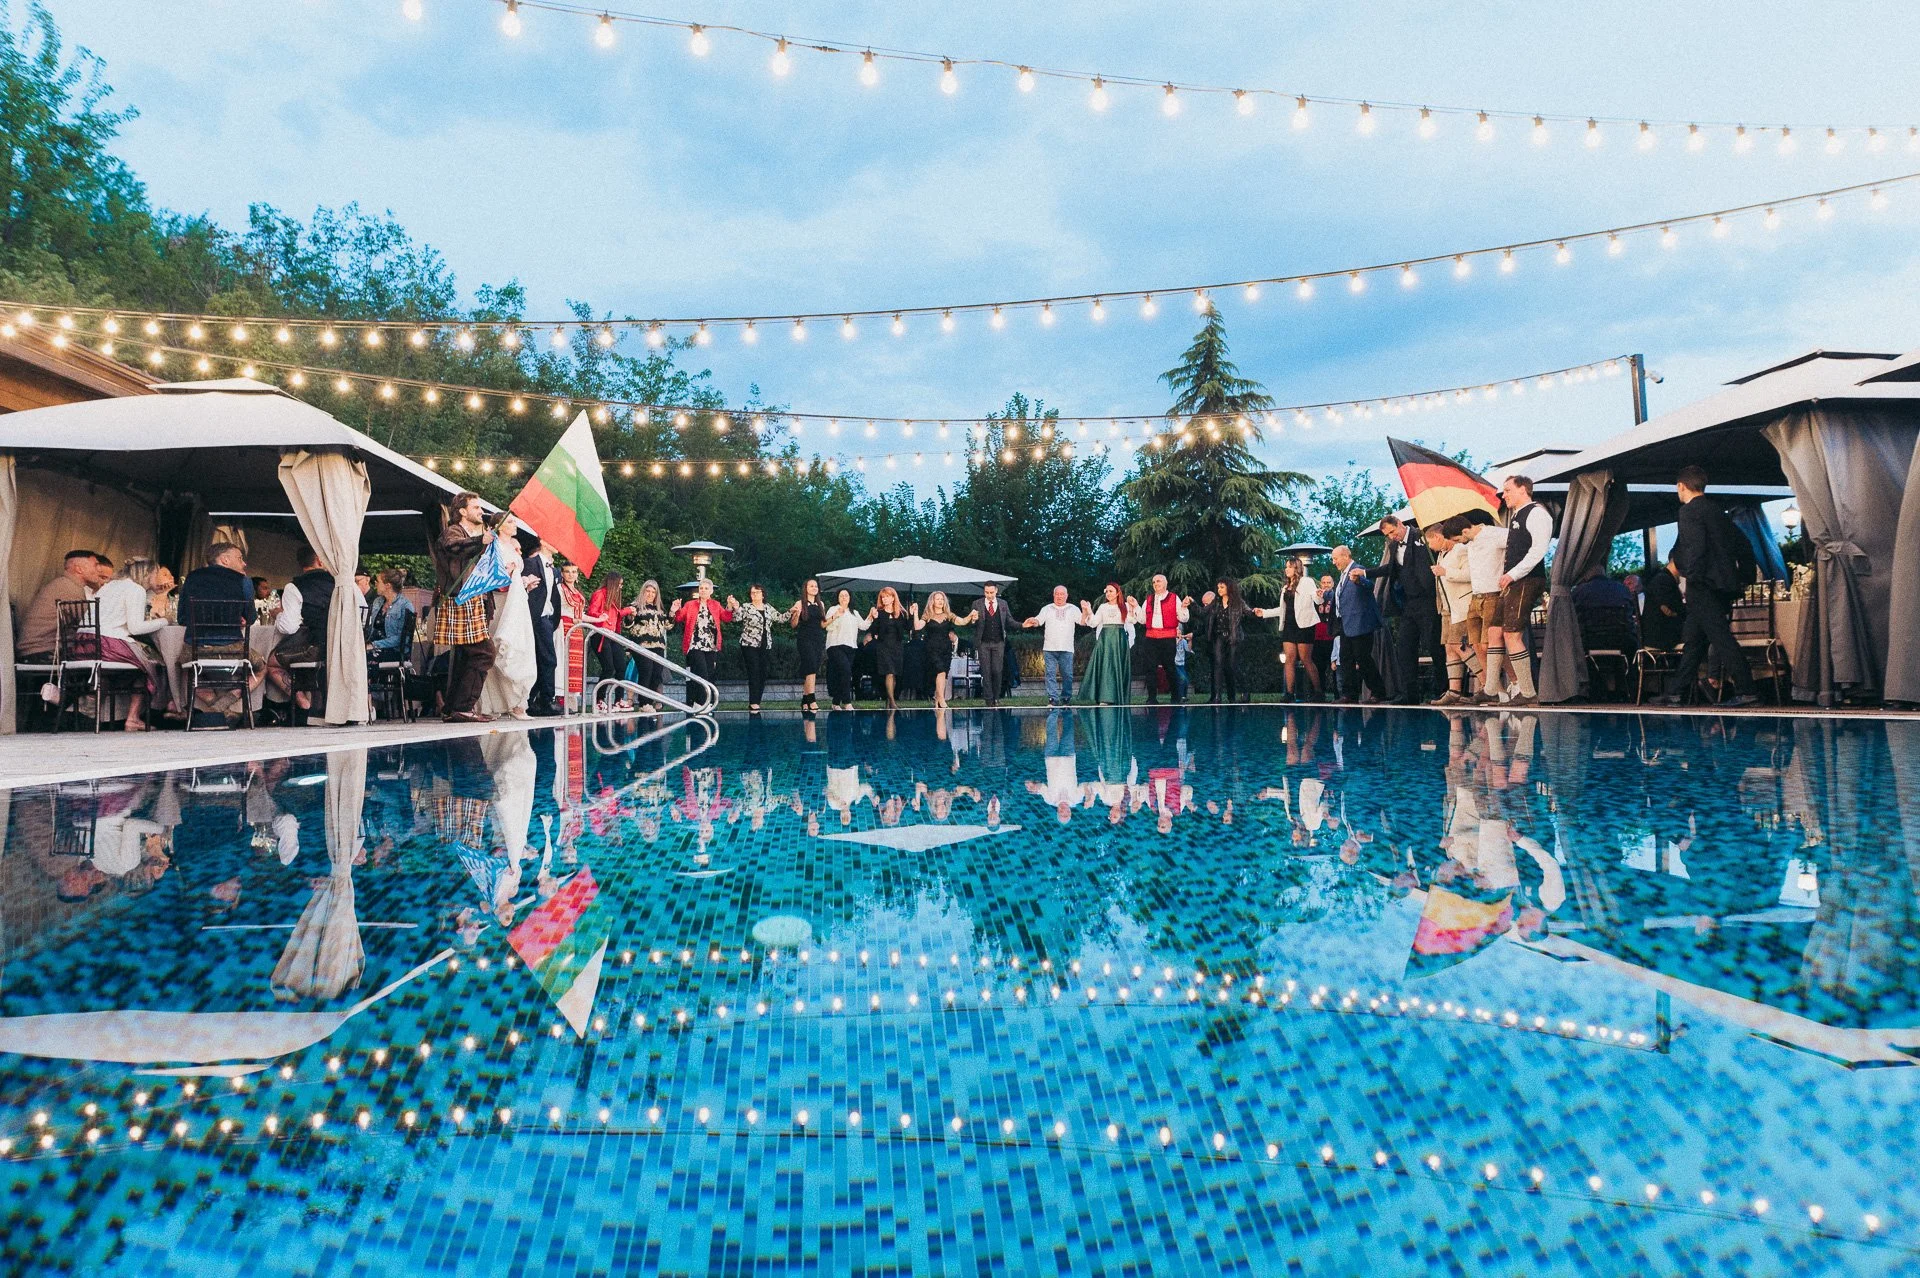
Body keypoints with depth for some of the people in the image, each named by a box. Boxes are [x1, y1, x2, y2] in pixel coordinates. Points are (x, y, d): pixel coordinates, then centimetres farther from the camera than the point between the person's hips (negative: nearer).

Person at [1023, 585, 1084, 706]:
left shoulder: (1073, 609, 11)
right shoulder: (1047, 609, 13)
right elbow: (1038, 621, 2)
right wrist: (1033, 621, -23)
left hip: (1067, 649, 0)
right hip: (1050, 648, 0)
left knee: (1067, 674, -2)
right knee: (1051, 674, -5)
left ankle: (1065, 699, 8)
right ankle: (1053, 699, -4)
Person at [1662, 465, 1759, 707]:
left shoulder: (1689, 510, -9)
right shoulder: (1716, 511, 18)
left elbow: (1695, 546, -20)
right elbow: (1739, 541, 20)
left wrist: (1691, 576, -15)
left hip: (1703, 585, -9)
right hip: (1724, 584, 9)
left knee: (1721, 637, -10)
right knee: (1694, 638, 13)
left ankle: (1745, 690, -12)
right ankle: (1678, 691, 17)